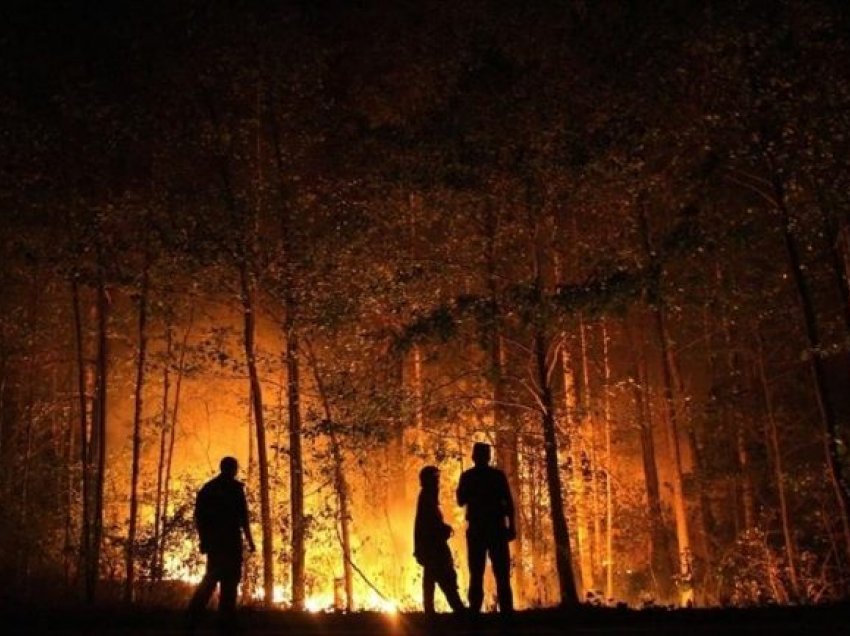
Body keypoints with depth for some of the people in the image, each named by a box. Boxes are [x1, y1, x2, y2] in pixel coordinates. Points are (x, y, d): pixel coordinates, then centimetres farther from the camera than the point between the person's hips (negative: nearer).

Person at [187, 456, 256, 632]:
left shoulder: (207, 488, 15)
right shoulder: (235, 487, -2)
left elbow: (199, 517, 13)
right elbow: (242, 516, -9)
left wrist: (204, 540, 18)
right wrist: (249, 540, -6)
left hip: (212, 540, 6)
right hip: (230, 540, -6)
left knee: (211, 576, 14)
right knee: (230, 578, -3)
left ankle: (194, 614, -3)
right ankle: (226, 620, -8)